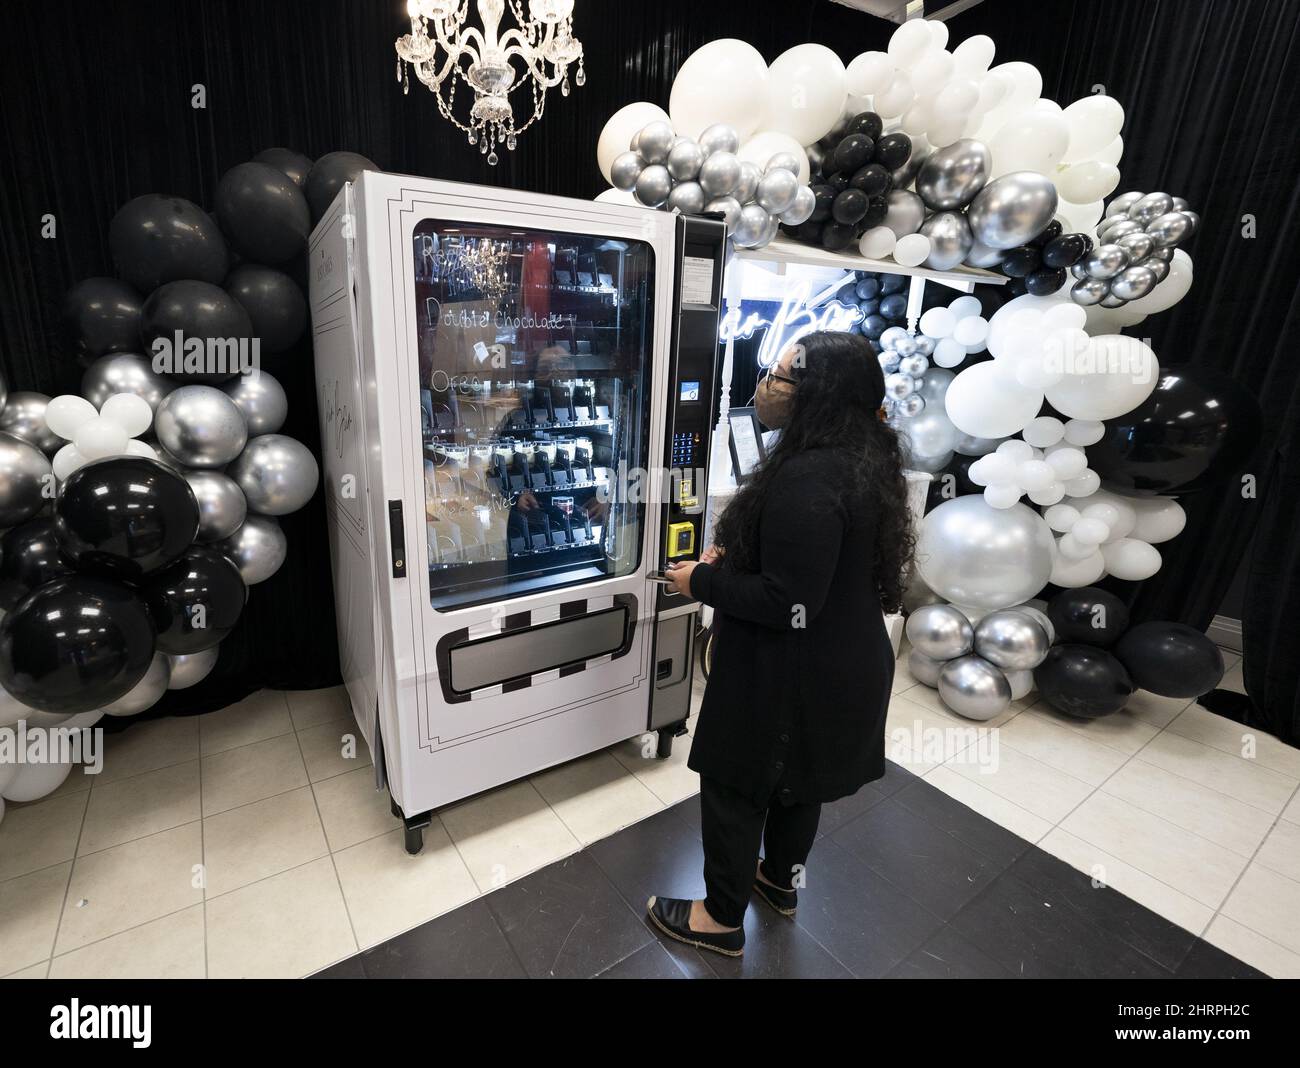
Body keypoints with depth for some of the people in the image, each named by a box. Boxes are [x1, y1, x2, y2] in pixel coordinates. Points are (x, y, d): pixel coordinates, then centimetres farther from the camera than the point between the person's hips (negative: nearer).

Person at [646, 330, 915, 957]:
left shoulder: (807, 480, -30)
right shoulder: (863, 460, 2)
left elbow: (789, 604, -30)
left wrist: (703, 581, -16)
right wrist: (734, 558, 4)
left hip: (792, 676, -9)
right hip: (842, 665, 9)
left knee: (734, 784, 12)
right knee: (797, 778, 27)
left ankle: (722, 919, 34)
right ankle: (781, 880, 51)